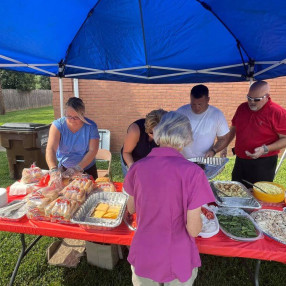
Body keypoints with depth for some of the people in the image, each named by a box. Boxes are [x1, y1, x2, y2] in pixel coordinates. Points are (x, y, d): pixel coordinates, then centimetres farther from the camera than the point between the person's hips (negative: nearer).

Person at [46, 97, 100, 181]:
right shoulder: (58, 125, -13)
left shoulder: (91, 126, -13)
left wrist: (77, 168, -29)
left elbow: (92, 151, -17)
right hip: (63, 169, 1)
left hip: (87, 169, 0)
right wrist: (54, 169, -38)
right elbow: (51, 149, -22)